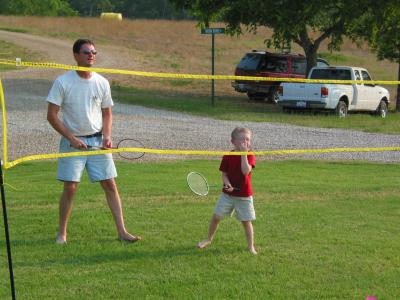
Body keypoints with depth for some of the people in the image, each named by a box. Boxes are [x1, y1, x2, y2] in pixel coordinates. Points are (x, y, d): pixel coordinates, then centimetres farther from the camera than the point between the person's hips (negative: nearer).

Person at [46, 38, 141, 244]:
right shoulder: (63, 82, -7)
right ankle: (62, 233, 10)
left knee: (110, 185, 0)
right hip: (72, 141, -3)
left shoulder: (102, 83, 4)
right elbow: (51, 115, -7)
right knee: (70, 187, -4)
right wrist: (72, 138, -13)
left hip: (98, 141, 3)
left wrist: (106, 136, -5)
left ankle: (122, 231, 4)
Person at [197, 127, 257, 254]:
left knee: (246, 221, 3)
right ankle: (209, 239, 26)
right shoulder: (227, 157, -3)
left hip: (244, 196, -2)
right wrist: (227, 184, -20)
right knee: (216, 216, 5)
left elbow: (246, 171, -24)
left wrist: (244, 154, -23)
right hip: (228, 193, 2)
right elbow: (224, 174, 0)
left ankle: (251, 246, 16)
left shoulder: (250, 156, -7)